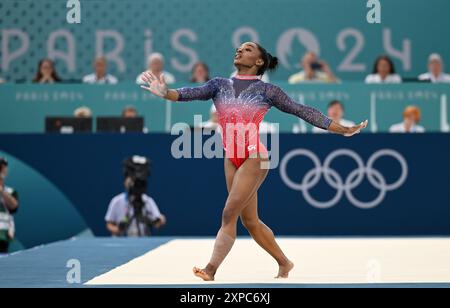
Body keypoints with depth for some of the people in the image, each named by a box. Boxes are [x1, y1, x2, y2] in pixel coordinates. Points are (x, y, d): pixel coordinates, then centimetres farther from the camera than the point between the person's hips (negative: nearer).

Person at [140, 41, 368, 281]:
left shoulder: (267, 90, -1)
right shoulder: (219, 85, 8)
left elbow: (304, 112, 0)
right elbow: (191, 93, -8)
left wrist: (343, 130, -2)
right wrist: (165, 93, -29)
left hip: (254, 159, -5)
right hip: (231, 160, 5)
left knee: (229, 214, -13)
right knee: (250, 221, 12)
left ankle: (210, 271, -16)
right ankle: (284, 263, 28)